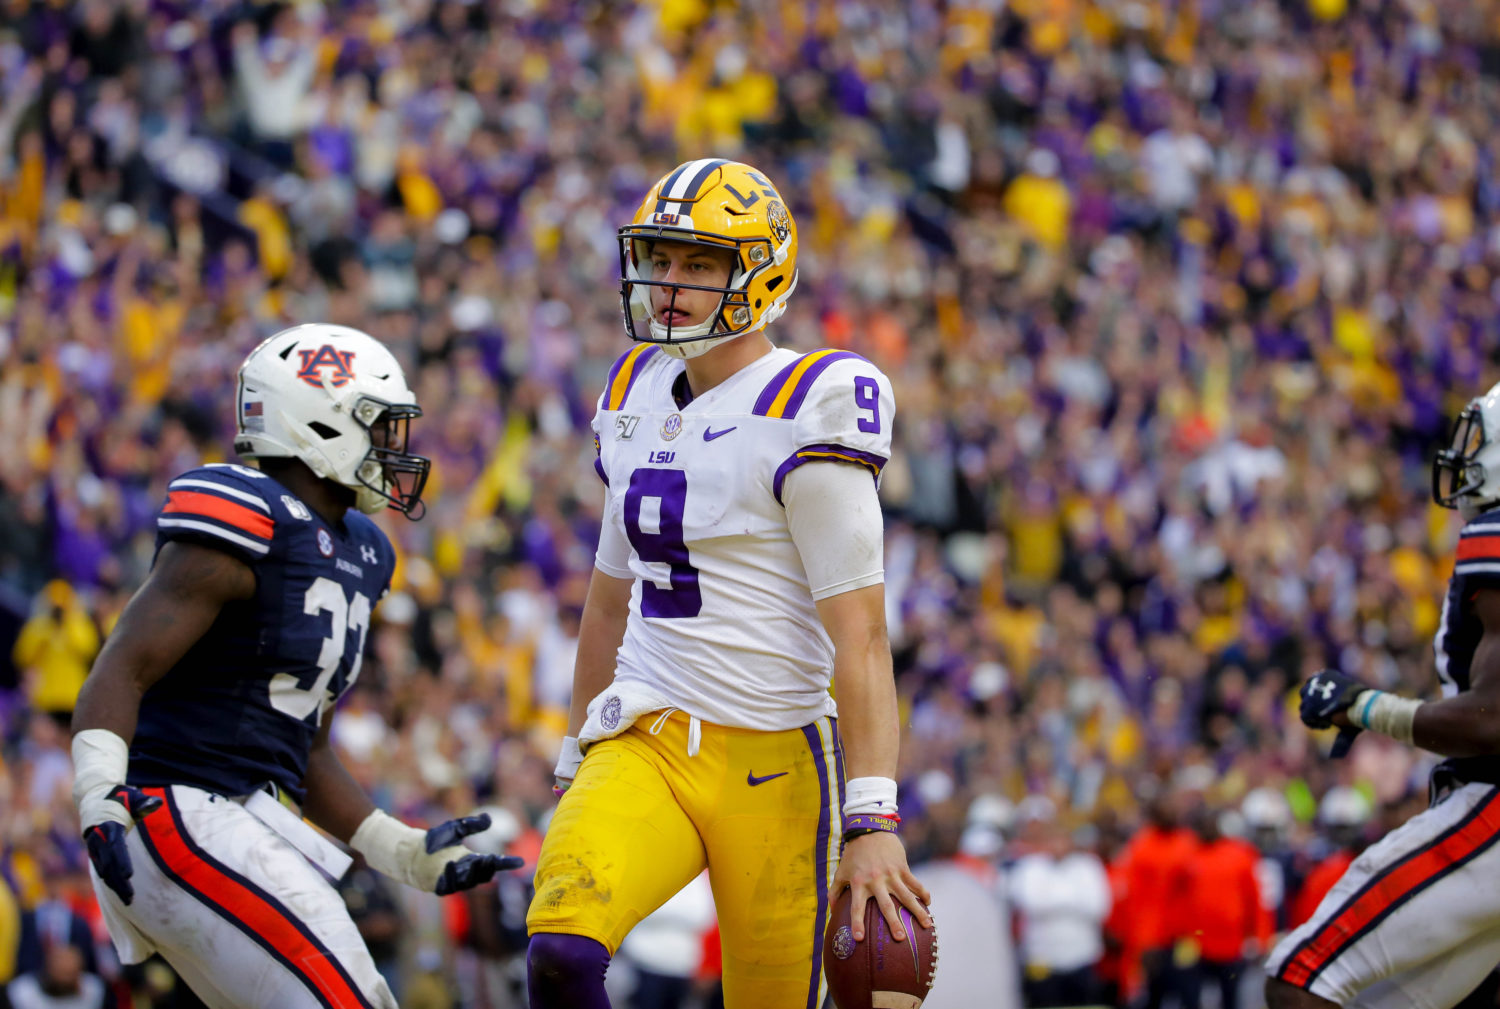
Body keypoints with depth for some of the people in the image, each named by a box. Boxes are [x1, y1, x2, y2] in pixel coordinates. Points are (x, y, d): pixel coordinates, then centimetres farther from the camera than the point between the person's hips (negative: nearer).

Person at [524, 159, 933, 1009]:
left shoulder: (804, 419, -11)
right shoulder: (641, 395, 12)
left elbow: (860, 636, -15)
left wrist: (873, 824, -20)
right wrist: (577, 757, 26)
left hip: (771, 762, -5)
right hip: (645, 747, 5)